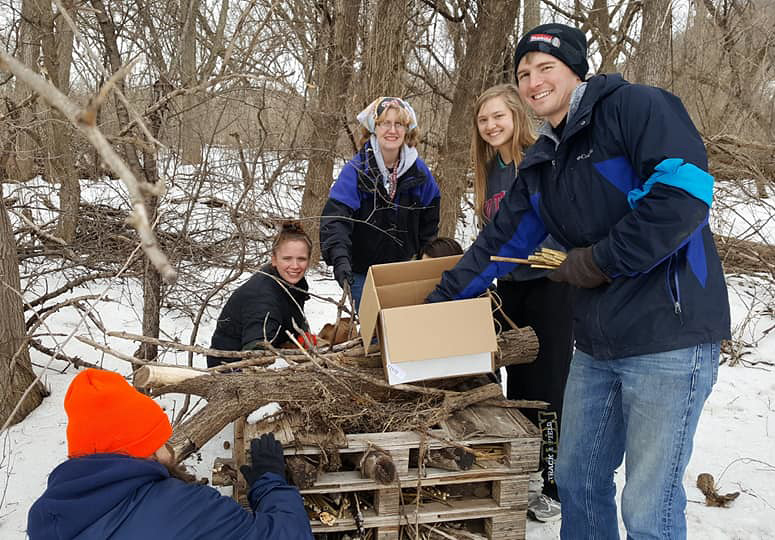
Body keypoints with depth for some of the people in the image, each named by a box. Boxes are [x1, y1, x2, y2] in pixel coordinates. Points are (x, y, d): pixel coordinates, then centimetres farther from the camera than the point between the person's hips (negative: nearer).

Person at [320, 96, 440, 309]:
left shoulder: (418, 170, -2)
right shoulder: (356, 170, -15)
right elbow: (335, 218, -27)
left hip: (405, 270, 3)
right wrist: (339, 258, -41)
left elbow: (429, 221, 10)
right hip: (363, 273, -3)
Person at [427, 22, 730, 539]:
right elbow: (498, 243, 19)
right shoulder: (542, 164, 15)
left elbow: (684, 190, -22)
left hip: (668, 338, -8)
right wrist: (439, 302, 19)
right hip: (597, 344, 8)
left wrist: (600, 260, -15)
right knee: (577, 480, 18)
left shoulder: (636, 106, -9)